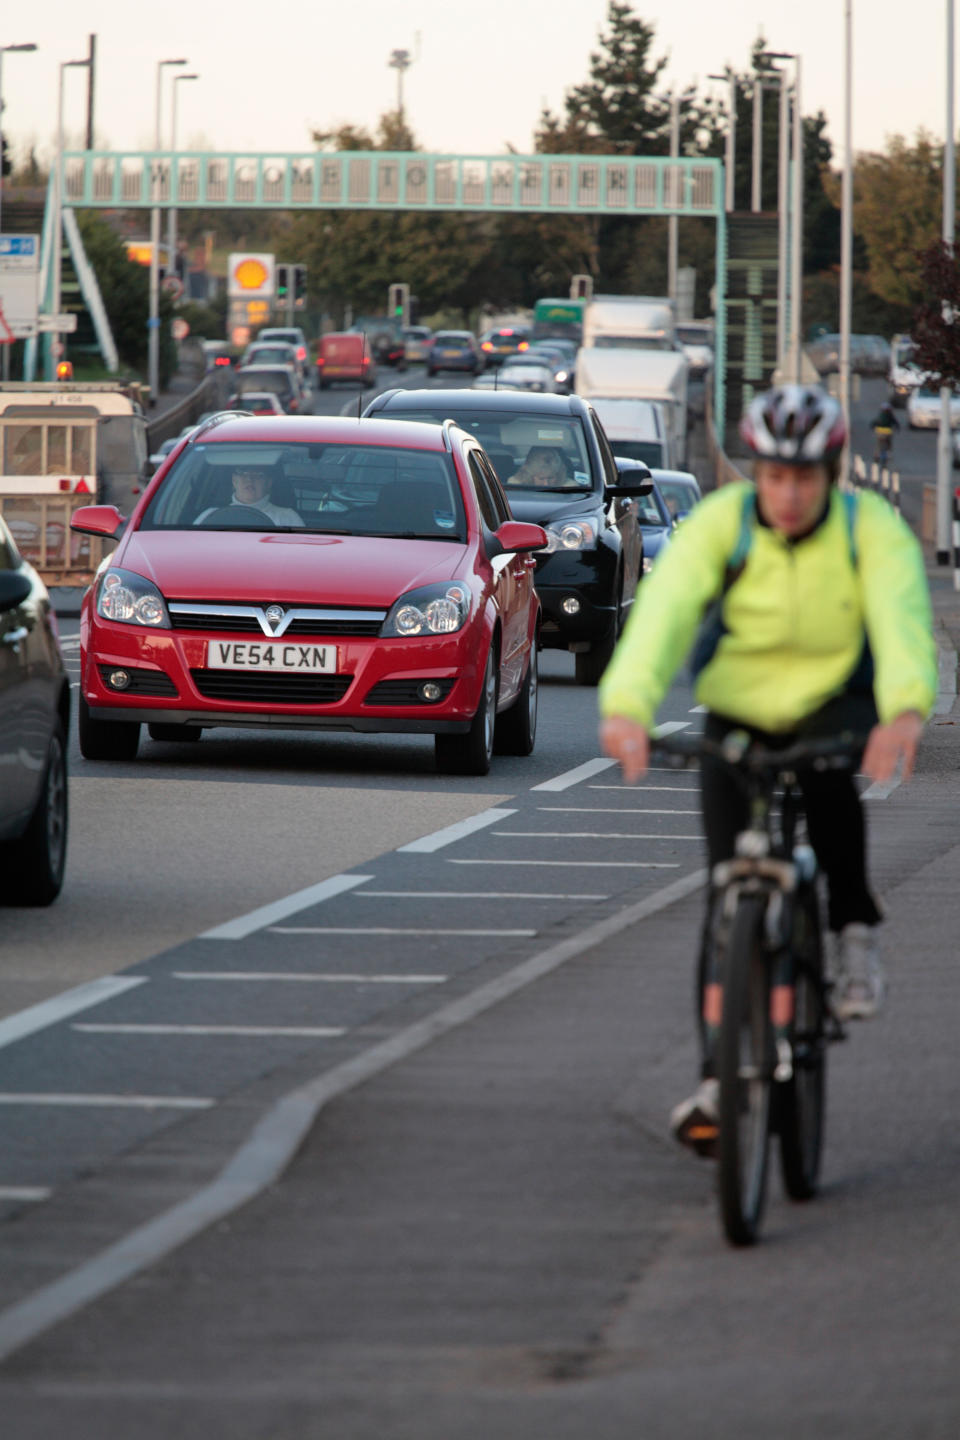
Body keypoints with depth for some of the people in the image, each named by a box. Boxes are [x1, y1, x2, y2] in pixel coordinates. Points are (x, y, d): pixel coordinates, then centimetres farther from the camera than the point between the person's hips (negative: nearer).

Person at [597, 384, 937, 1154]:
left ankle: (855, 929, -14)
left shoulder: (872, 529, -19)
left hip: (834, 703, -1)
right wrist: (628, 705, -53)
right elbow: (664, 612, -34)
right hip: (736, 717, 1)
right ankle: (720, 1078, 1)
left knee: (828, 771, -36)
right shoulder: (719, 525, -19)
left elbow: (901, 617, -36)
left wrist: (906, 708, -57)